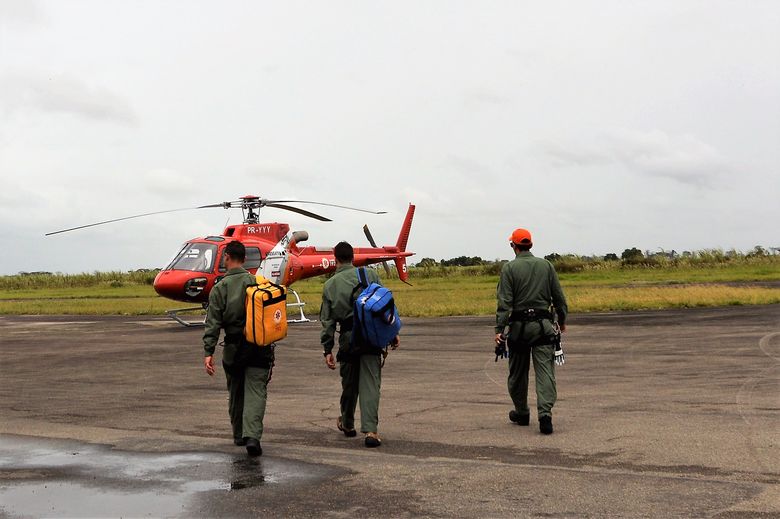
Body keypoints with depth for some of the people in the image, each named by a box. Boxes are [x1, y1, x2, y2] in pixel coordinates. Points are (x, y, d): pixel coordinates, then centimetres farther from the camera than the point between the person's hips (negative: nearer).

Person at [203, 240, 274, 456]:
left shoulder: (219, 288, -3)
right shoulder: (257, 282, 1)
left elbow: (213, 323, -9)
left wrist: (209, 352, -10)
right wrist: (270, 348, 13)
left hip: (234, 348, 0)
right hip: (259, 348, 0)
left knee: (236, 393, 16)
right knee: (256, 392, -2)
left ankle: (239, 435, 27)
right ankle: (252, 435, -17)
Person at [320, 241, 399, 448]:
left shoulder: (330, 285, 9)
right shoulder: (369, 274, 4)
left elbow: (327, 320, 8)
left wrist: (327, 349, 10)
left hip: (347, 338, 2)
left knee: (349, 383, 16)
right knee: (370, 383, -4)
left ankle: (347, 424, 34)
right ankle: (370, 430, -13)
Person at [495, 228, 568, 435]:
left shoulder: (509, 268, -4)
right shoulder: (546, 265, 5)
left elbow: (505, 302, -10)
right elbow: (559, 297, 9)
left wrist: (499, 329, -11)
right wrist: (562, 320, 22)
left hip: (519, 326, -1)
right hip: (543, 325, 2)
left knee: (518, 373, 13)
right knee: (545, 371, -3)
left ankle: (521, 413, 25)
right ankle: (545, 412, -18)